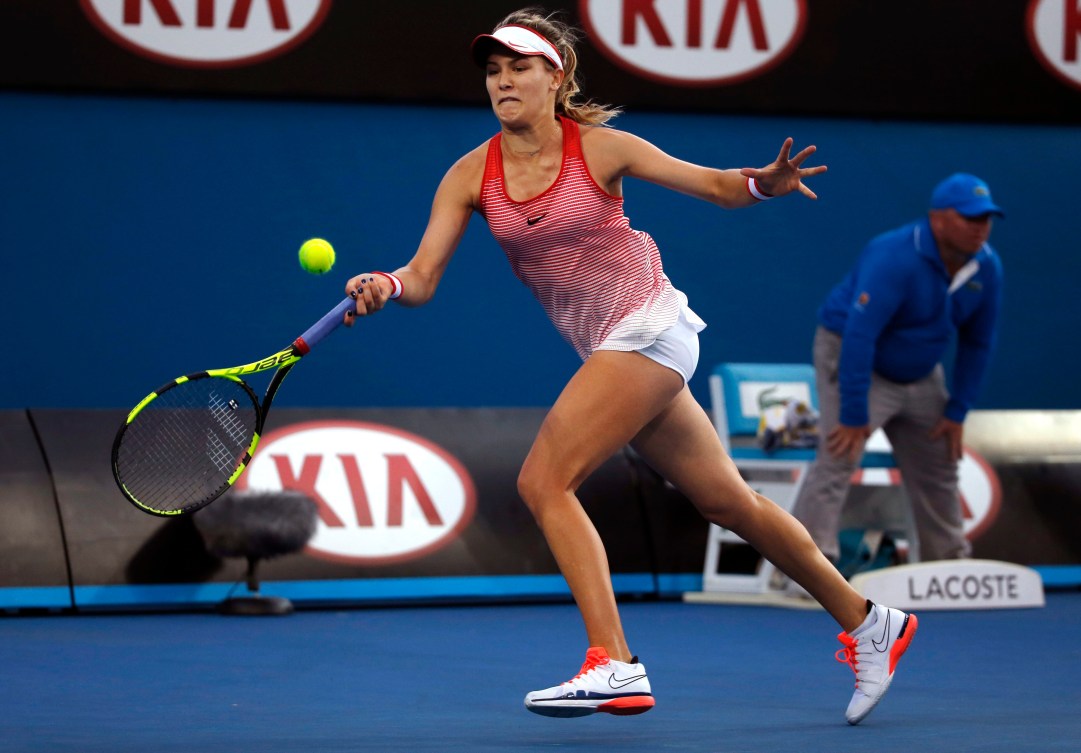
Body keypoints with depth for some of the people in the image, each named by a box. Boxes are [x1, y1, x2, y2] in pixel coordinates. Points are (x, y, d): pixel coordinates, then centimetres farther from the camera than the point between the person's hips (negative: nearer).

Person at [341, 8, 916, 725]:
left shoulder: (600, 148, -10)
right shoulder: (471, 176, 1)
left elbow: (718, 185, -4)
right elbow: (424, 276, -6)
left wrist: (763, 184, -26)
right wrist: (385, 286, -29)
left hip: (648, 326, -6)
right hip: (608, 347, 6)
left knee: (543, 480, -17)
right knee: (728, 501, 13)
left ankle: (615, 667, -18)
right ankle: (865, 621, 28)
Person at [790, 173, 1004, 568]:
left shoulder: (986, 266, -9)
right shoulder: (895, 258, -31)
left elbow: (977, 342, 3)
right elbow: (859, 336, -34)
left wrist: (957, 412, 1)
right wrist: (854, 417, -34)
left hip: (919, 373, 7)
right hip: (848, 357, -7)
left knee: (938, 467, 14)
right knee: (839, 457, -22)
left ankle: (949, 562, 30)